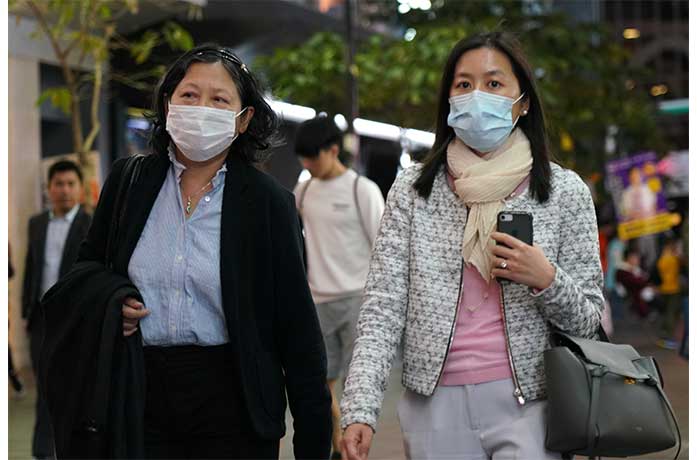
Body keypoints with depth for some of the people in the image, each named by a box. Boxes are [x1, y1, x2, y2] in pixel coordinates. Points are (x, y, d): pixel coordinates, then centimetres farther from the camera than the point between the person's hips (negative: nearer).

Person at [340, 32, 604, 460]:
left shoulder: (564, 191, 1)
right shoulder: (413, 189, 2)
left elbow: (587, 320, 4)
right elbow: (383, 309, -2)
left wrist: (545, 280, -16)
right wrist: (360, 410, -13)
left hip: (526, 406, -1)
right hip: (436, 405, 1)